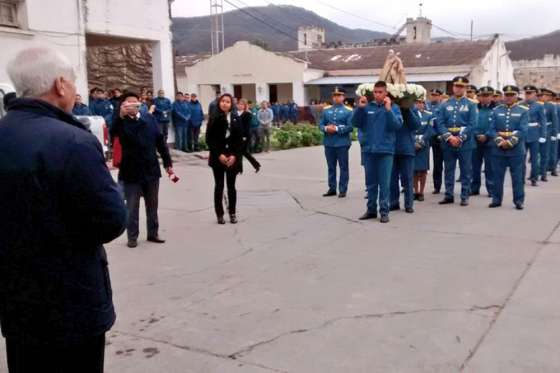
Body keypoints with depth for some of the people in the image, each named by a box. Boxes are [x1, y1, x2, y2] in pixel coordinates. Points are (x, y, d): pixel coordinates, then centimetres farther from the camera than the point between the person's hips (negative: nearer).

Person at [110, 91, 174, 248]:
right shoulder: (121, 122, -7)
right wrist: (121, 116, -45)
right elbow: (113, 133, -29)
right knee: (132, 207, 6)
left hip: (151, 170, 4)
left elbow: (160, 141, 7)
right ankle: (132, 237, 18)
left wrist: (168, 163, 5)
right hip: (131, 171, -3)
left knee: (152, 205, 15)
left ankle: (153, 233, 27)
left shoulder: (149, 118, 4)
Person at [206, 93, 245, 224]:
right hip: (218, 157, -1)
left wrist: (234, 155, -10)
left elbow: (239, 139, 1)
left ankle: (232, 213, 17)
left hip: (233, 157, 1)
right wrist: (219, 154, -14)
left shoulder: (236, 119, 3)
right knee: (219, 186, 4)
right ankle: (219, 214, 11)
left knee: (231, 186, 8)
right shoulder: (214, 119, -2)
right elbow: (209, 139, -6)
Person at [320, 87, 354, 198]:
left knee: (343, 167, 2)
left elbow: (350, 127, -9)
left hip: (342, 143, -4)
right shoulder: (326, 111, 12)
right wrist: (326, 128, -11)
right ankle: (332, 188, 20)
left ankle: (343, 190, 8)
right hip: (329, 143, 4)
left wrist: (337, 129, -17)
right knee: (331, 167, 11)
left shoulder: (348, 111, -1)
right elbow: (321, 124, 10)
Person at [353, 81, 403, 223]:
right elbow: (356, 123, 2)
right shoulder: (367, 107, 5)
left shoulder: (393, 107, -1)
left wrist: (388, 109, -21)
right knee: (371, 182, 11)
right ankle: (371, 209, 21)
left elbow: (397, 125, -13)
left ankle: (384, 211, 7)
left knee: (384, 183, 0)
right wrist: (360, 108, -11)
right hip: (369, 150, 3)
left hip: (385, 150, -3)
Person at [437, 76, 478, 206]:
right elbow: (440, 123, 0)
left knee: (466, 171, 3)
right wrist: (449, 137, -13)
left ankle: (465, 197, 10)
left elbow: (472, 124, -6)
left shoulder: (471, 105, 2)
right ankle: (449, 195, 17)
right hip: (448, 143, 2)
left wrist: (460, 138, -15)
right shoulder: (445, 105, 7)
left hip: (465, 143, -2)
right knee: (449, 170, 8)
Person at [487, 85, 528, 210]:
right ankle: (496, 199, 16)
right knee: (497, 176, 7)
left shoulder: (523, 111, 2)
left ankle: (519, 201, 10)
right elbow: (492, 129, 2)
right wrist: (500, 141, -13)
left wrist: (510, 142, -16)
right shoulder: (496, 110, 9)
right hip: (498, 148, 2)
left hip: (516, 149, -2)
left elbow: (522, 130, -8)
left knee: (517, 176, 2)